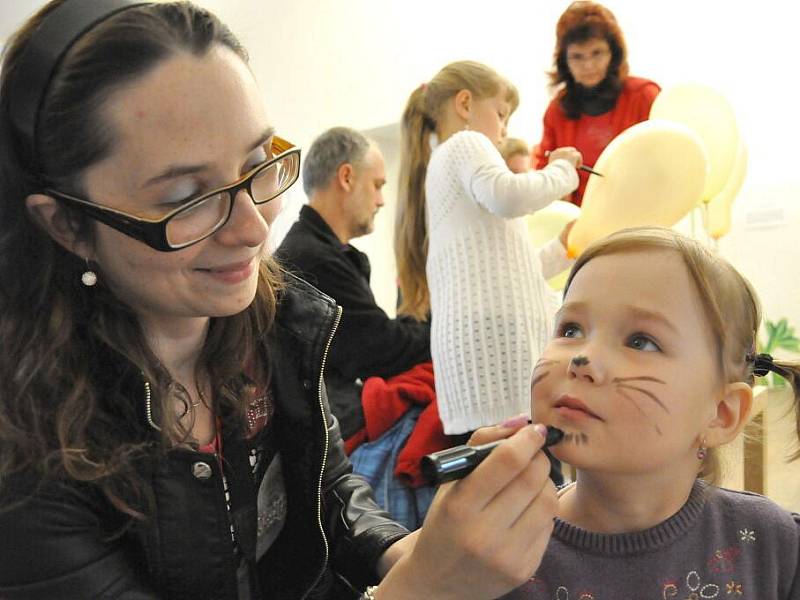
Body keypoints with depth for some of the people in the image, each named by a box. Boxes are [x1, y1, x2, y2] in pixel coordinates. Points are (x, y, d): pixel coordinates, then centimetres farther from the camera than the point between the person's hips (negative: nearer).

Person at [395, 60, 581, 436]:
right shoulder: (466, 144, 6)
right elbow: (507, 196, -18)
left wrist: (563, 249, 30)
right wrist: (560, 171, -1)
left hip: (467, 333, 9)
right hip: (494, 327, -9)